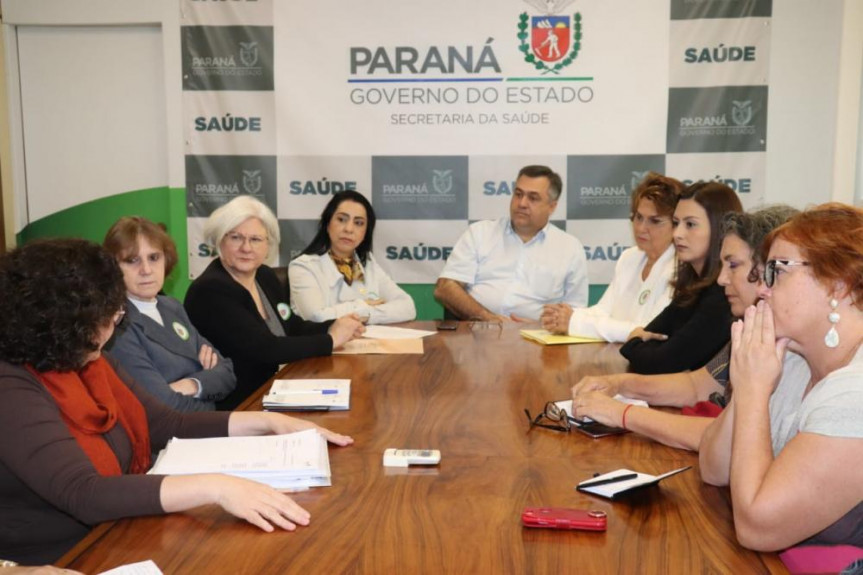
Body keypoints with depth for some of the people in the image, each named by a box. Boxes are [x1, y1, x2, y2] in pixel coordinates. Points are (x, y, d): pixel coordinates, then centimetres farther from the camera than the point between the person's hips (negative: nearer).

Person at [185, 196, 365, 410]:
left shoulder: (266, 276, 7)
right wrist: (330, 340, -15)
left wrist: (334, 328, -7)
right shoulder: (210, 291, -18)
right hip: (236, 406, -7)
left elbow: (294, 328, 12)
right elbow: (265, 349, -24)